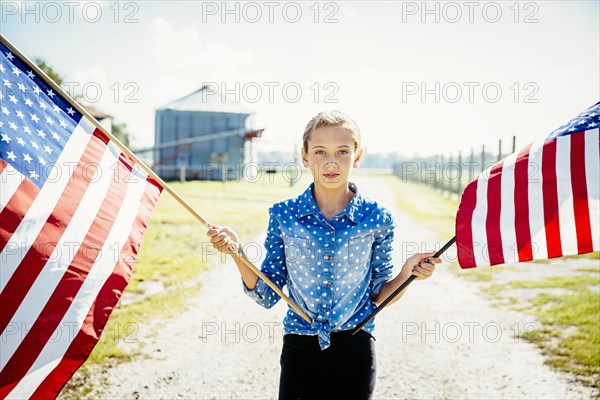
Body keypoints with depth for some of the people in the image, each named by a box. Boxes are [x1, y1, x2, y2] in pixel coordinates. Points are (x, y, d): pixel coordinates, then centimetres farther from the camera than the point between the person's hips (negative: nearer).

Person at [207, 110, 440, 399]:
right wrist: (236, 253, -14)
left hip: (355, 350, 0)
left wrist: (407, 274, -15)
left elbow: (379, 297, 3)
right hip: (300, 350, 0)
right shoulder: (283, 215, -5)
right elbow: (266, 295, -1)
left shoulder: (376, 218, -7)